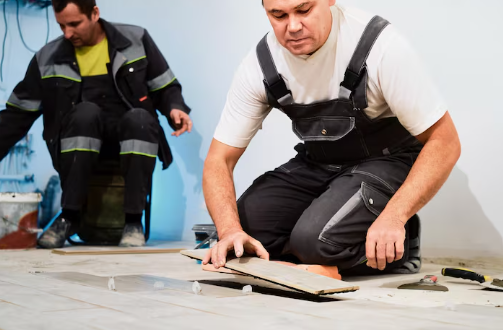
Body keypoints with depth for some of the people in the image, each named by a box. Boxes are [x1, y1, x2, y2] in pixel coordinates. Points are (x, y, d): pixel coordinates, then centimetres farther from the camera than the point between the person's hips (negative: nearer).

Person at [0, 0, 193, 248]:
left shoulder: (135, 40, 2)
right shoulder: (48, 58, 4)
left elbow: (166, 87, 6)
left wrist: (175, 108, -16)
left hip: (133, 139, 0)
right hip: (80, 146, 1)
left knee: (139, 117, -34)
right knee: (86, 111, -33)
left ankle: (133, 220, -29)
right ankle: (69, 215, -24)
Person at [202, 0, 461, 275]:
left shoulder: (380, 45, -26)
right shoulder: (260, 64, -13)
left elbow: (444, 142, -23)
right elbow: (219, 160, -11)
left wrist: (393, 217, -36)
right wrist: (230, 230, -30)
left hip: (386, 163, -5)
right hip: (315, 164, 5)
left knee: (315, 240, -29)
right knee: (243, 231, -14)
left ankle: (398, 244, -1)